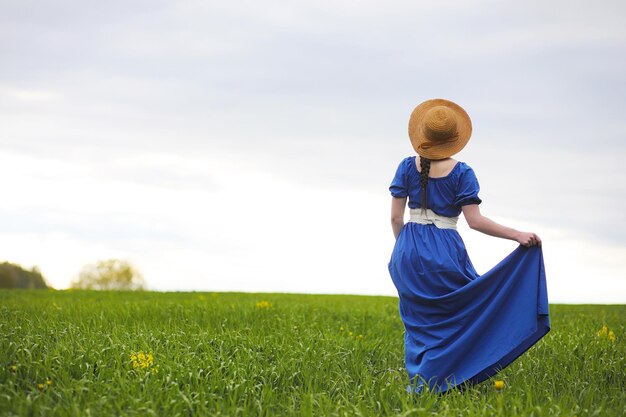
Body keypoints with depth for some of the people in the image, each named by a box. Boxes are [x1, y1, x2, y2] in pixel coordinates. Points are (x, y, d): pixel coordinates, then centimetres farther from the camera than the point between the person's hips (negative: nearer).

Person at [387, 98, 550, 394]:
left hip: (409, 250, 4)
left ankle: (418, 383, 9)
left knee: (418, 320, 13)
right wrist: (517, 235, -9)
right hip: (445, 252, -4)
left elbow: (395, 217, 2)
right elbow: (475, 220, -12)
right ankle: (440, 381, -3)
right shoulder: (462, 173, -6)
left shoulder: (408, 167, 2)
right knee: (454, 315, 7)